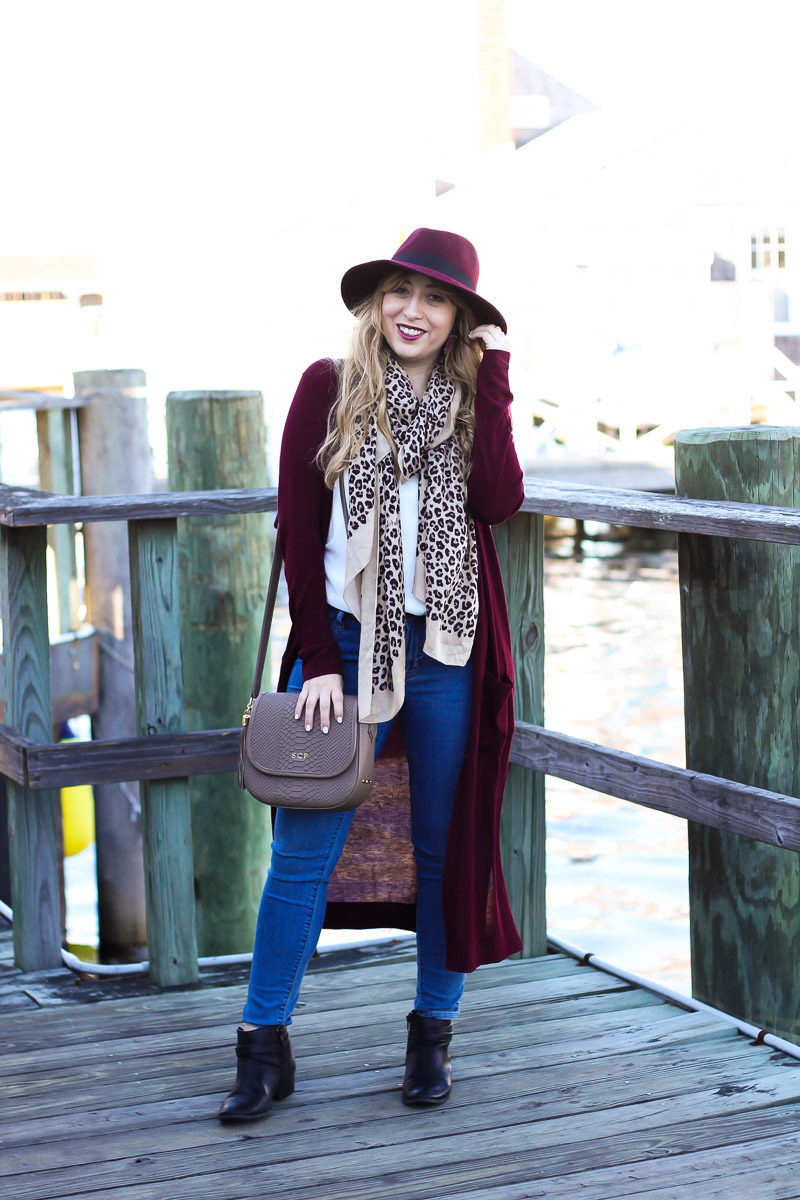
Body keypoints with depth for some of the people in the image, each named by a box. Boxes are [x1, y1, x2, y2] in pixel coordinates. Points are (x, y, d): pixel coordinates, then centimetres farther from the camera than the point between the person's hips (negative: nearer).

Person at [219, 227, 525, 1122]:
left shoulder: (471, 399, 8)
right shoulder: (330, 388, 2)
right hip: (344, 643, -2)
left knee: (447, 845, 9)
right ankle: (265, 1048, 7)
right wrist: (318, 660, -6)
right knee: (302, 850, -2)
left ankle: (433, 1033, 23)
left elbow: (498, 502, -11)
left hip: (447, 653, 2)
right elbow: (298, 526, -1)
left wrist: (492, 377, -9)